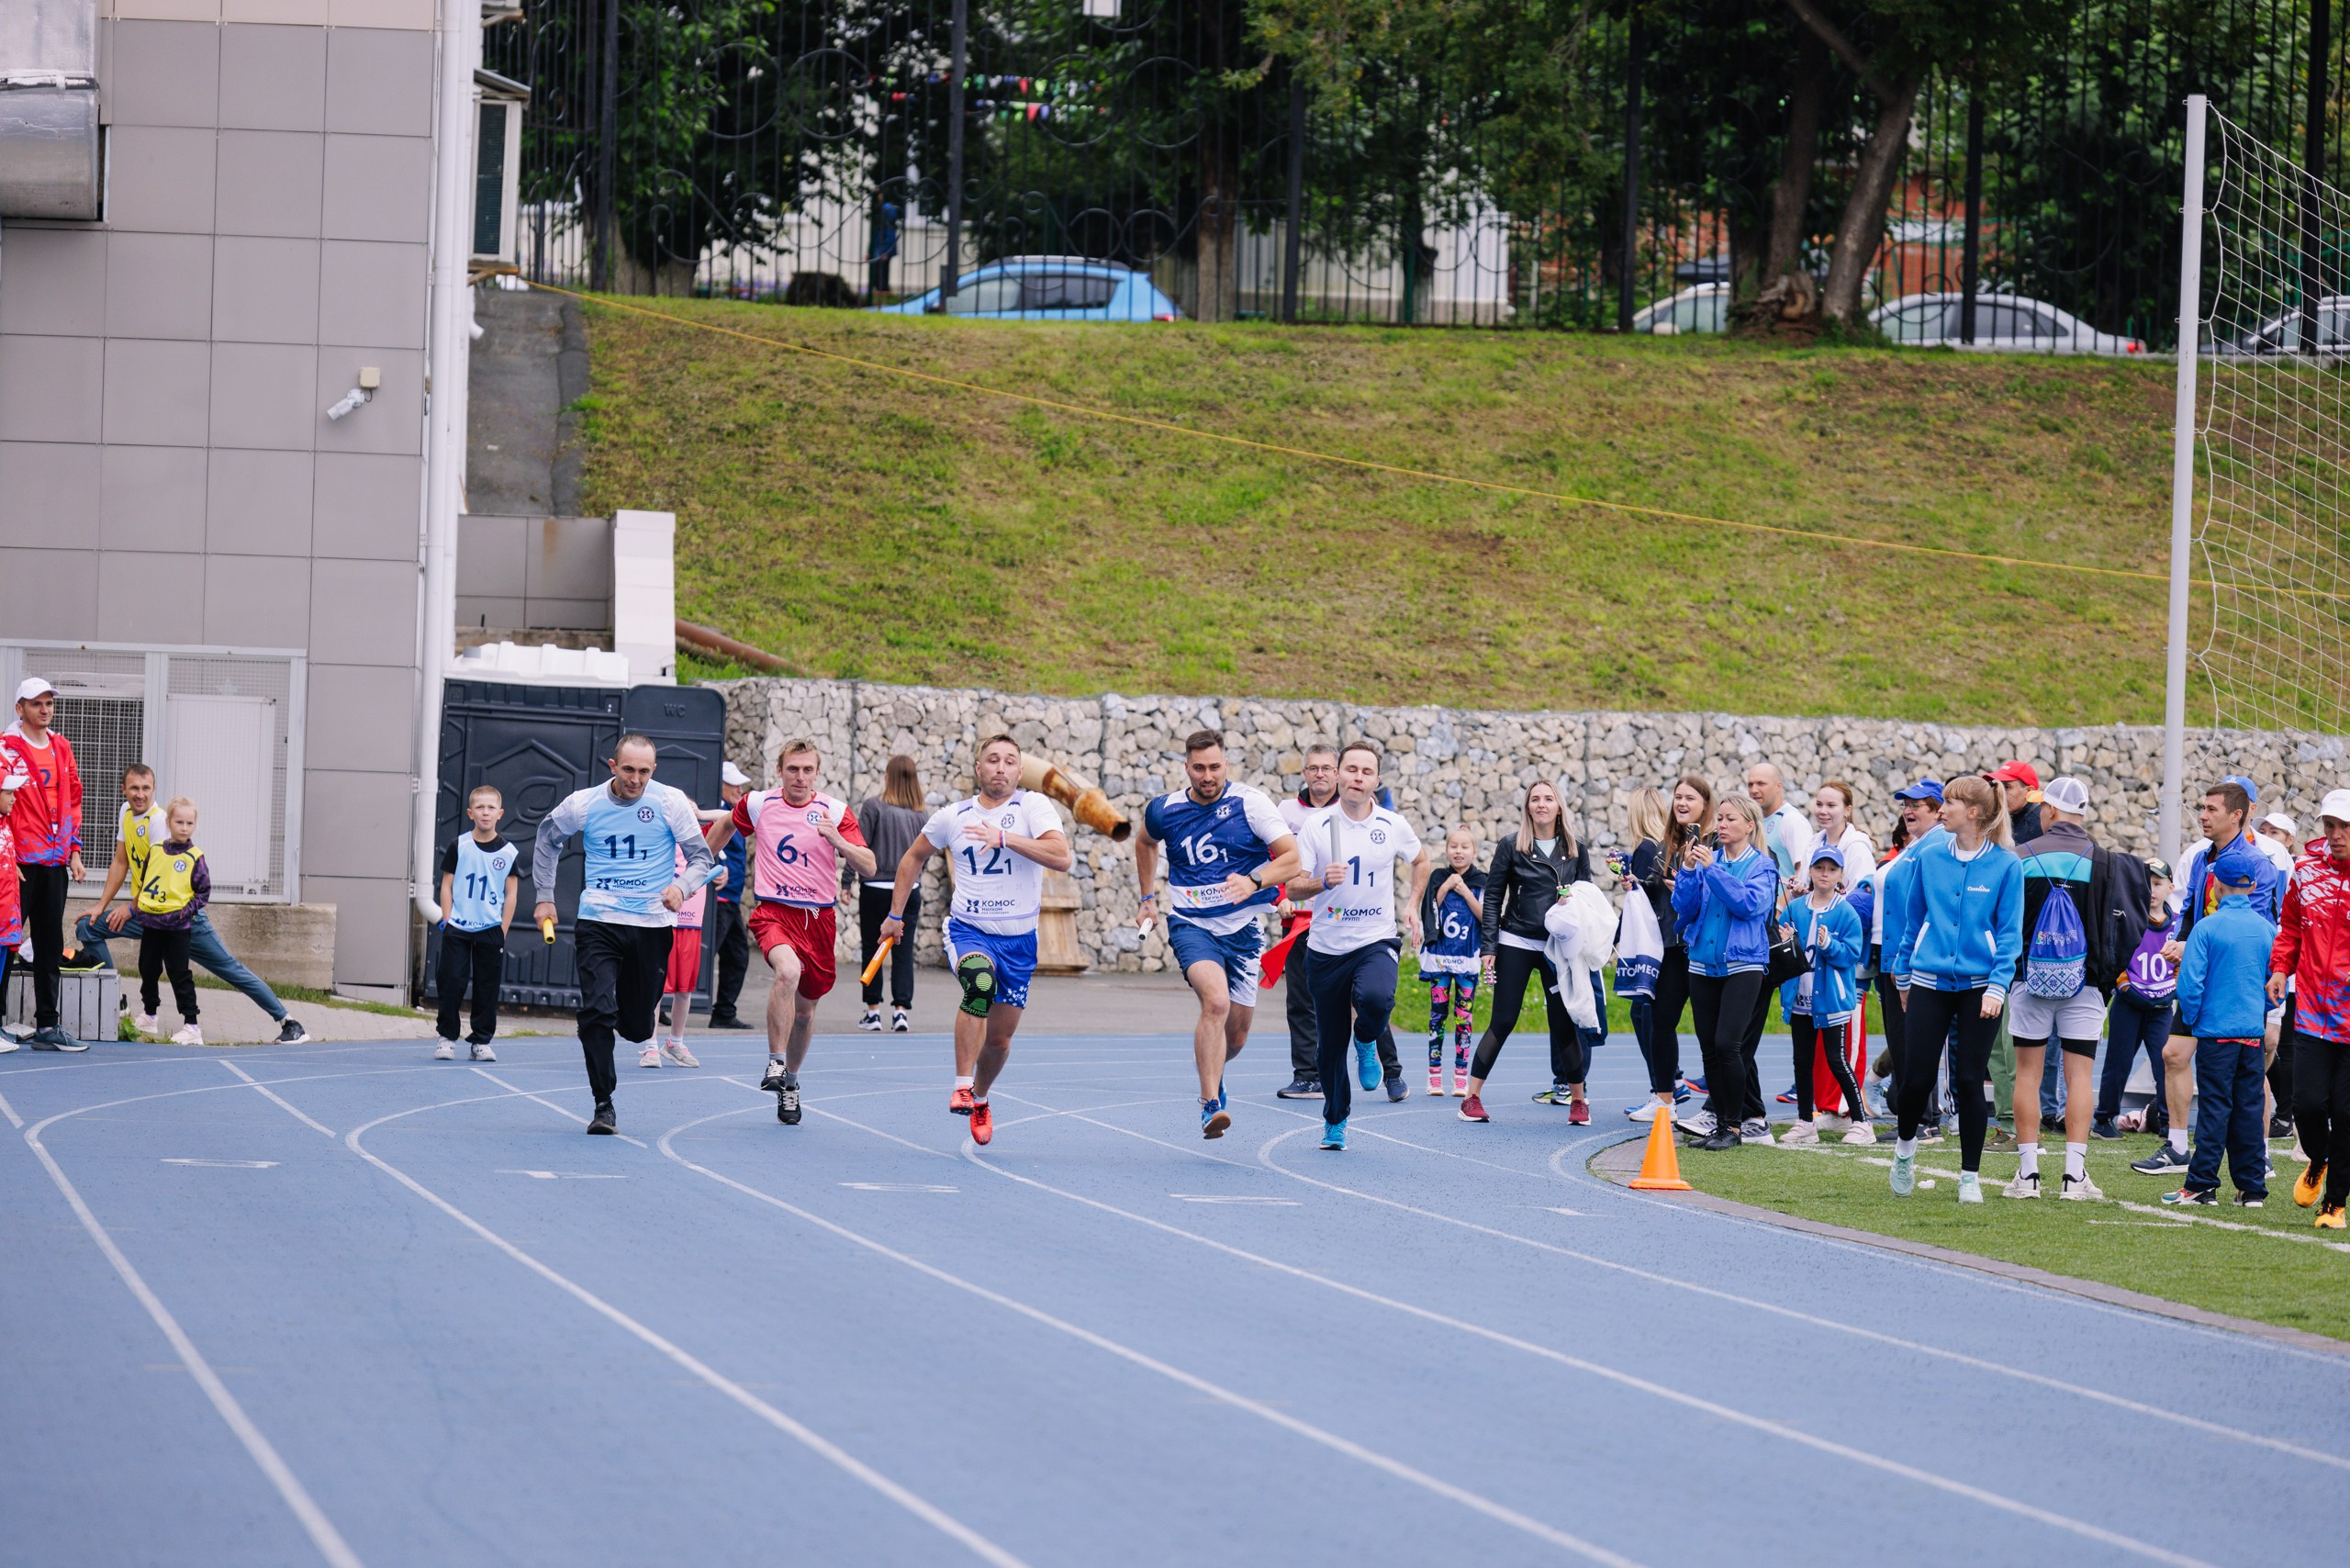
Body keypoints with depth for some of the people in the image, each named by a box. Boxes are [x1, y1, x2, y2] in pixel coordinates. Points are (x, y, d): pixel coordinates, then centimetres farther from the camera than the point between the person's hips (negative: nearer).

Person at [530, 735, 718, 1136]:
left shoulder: (671, 803, -5)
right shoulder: (583, 804, -2)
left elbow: (702, 856, 1)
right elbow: (548, 838, 18)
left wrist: (682, 886, -19)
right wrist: (545, 896, 16)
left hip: (652, 926, 0)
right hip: (598, 923, 0)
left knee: (637, 1028, 5)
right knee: (596, 1012, -17)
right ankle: (603, 1105, -9)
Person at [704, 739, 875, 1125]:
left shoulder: (835, 811, -3)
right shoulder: (758, 804, 0)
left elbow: (868, 868, -9)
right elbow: (726, 825, 23)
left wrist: (838, 841, -25)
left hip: (819, 918, 2)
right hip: (773, 911, -2)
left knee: (805, 1009, 12)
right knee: (788, 971, -33)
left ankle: (790, 1081, 35)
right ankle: (775, 1064, -23)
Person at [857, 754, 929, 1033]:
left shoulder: (873, 807, -8)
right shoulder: (918, 814, 3)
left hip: (875, 888, -2)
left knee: (872, 950, 9)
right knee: (904, 952, 4)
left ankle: (873, 1011, 12)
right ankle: (901, 1010, -4)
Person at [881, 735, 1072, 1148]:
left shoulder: (1033, 807, -6)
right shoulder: (951, 817, 2)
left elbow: (1062, 857, -22)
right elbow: (914, 857, 20)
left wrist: (1005, 838, -29)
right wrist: (895, 915, 20)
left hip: (1019, 939, 1)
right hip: (968, 930, -1)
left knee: (999, 1039, 9)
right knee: (979, 980, -35)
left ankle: (979, 1099, 40)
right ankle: (962, 1086, -29)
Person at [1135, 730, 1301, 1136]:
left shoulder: (1249, 802, -8)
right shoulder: (1165, 810, 0)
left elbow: (1292, 856, -15)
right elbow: (1145, 842, 24)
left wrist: (1254, 882, -31)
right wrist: (1147, 897, 23)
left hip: (1243, 930, 1)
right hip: (1191, 925, -1)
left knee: (1237, 1033, 8)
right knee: (1216, 1000, -29)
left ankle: (1211, 1074, 43)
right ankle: (1210, 1104, -28)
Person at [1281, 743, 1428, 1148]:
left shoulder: (1393, 826, 1)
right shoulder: (1315, 826, -4)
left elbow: (1421, 860, 22)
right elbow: (1293, 887, -8)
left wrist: (1412, 905, 13)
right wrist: (1322, 882, -27)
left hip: (1377, 940, -1)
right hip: (1326, 945, 1)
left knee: (1376, 998, -33)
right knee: (1330, 1046, 4)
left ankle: (1367, 1043, 3)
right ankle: (1335, 1122, 26)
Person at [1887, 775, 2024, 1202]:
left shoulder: (2006, 865, -4)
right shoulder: (1928, 857, 5)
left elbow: (2010, 932, -3)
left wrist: (1998, 986, -12)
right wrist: (1903, 974, 17)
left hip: (1979, 986, -2)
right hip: (1929, 982, 2)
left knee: (1970, 1080, -1)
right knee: (1917, 1076, -1)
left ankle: (1970, 1175, 9)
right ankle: (1905, 1147, 26)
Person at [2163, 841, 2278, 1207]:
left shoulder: (2207, 928, -10)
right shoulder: (2266, 929, 2)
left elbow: (2190, 983, -13)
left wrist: (2190, 1020, 3)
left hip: (2216, 1029, -4)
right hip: (2254, 1031, 4)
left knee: (2214, 1107, -1)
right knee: (2249, 1107, 7)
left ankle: (2202, 1184, 0)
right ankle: (2252, 1187, 9)